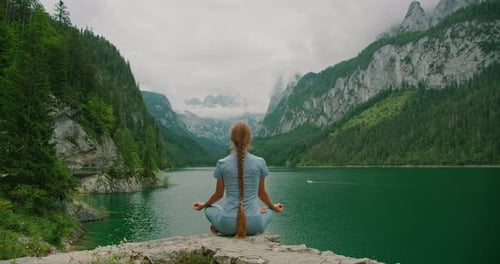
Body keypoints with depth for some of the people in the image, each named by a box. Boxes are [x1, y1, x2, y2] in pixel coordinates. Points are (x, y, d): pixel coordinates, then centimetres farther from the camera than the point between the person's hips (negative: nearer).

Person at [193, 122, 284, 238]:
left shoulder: (222, 163, -4)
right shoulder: (259, 162, -4)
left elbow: (218, 194, 7)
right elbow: (261, 193, 7)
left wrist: (203, 205, 28)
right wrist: (273, 207, 28)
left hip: (229, 223, 1)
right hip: (253, 224, -1)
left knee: (209, 209, 33)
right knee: (268, 211, 34)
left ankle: (219, 228, 6)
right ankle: (255, 229, 7)